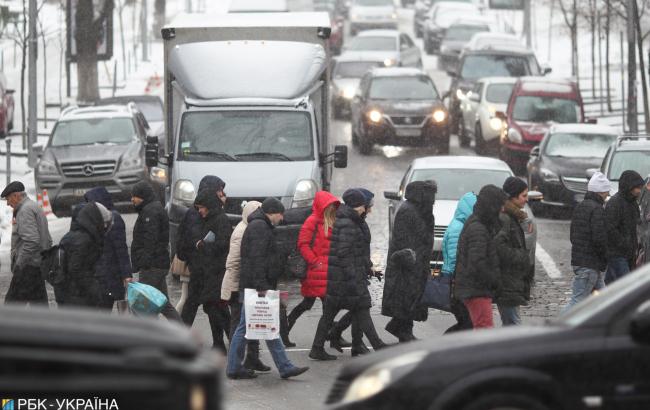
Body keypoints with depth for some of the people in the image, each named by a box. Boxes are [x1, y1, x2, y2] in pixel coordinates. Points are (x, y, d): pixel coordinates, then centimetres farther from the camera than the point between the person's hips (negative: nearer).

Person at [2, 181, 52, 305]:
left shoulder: (25, 210, -12)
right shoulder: (36, 208, 20)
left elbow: (31, 241, -23)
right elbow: (48, 241, 24)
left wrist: (19, 265, -20)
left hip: (28, 267, -10)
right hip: (39, 266, 10)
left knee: (12, 303, -10)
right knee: (39, 302, 9)